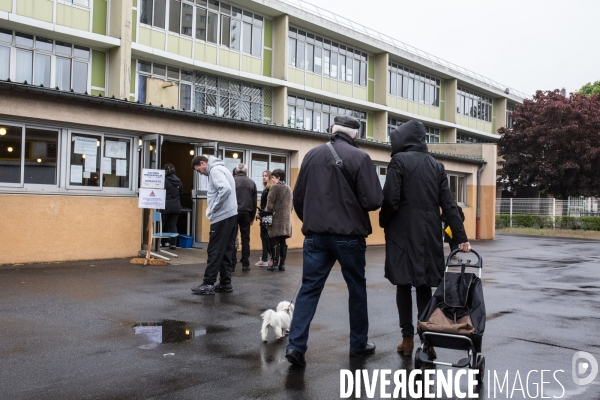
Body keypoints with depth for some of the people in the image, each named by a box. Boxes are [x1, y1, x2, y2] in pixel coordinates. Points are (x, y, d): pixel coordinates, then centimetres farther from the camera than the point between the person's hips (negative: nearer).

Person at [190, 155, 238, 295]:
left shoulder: (215, 170, -10)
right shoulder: (220, 169, 20)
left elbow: (225, 189, -25)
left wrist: (213, 208, -15)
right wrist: (214, 206, 10)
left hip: (222, 217, -10)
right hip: (230, 215, 10)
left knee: (215, 251, -5)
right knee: (225, 251, 12)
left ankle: (208, 284, -1)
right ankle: (225, 283, 15)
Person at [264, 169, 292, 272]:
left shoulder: (275, 187, -7)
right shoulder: (288, 188, 14)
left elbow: (270, 204, -10)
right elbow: (290, 204, 14)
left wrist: (267, 212, 5)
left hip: (276, 218, -6)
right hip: (286, 219, 6)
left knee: (275, 242, -3)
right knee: (283, 242, 8)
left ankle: (275, 264, -4)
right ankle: (282, 264, 9)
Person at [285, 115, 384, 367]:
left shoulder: (312, 155, 4)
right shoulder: (360, 158, -8)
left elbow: (298, 196, 8)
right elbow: (374, 201, -12)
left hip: (315, 234, 3)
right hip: (349, 235, -3)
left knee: (309, 288, 5)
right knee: (357, 289, 13)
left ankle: (296, 345, -3)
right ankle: (359, 344, 24)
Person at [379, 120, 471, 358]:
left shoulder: (399, 160, -5)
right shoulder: (436, 165, 10)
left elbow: (391, 200, -13)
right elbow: (448, 204, 6)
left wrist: (383, 223, 4)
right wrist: (461, 237, 6)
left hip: (403, 233, -4)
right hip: (429, 234, 5)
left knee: (404, 285, 5)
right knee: (424, 286, 10)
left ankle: (408, 339, 10)